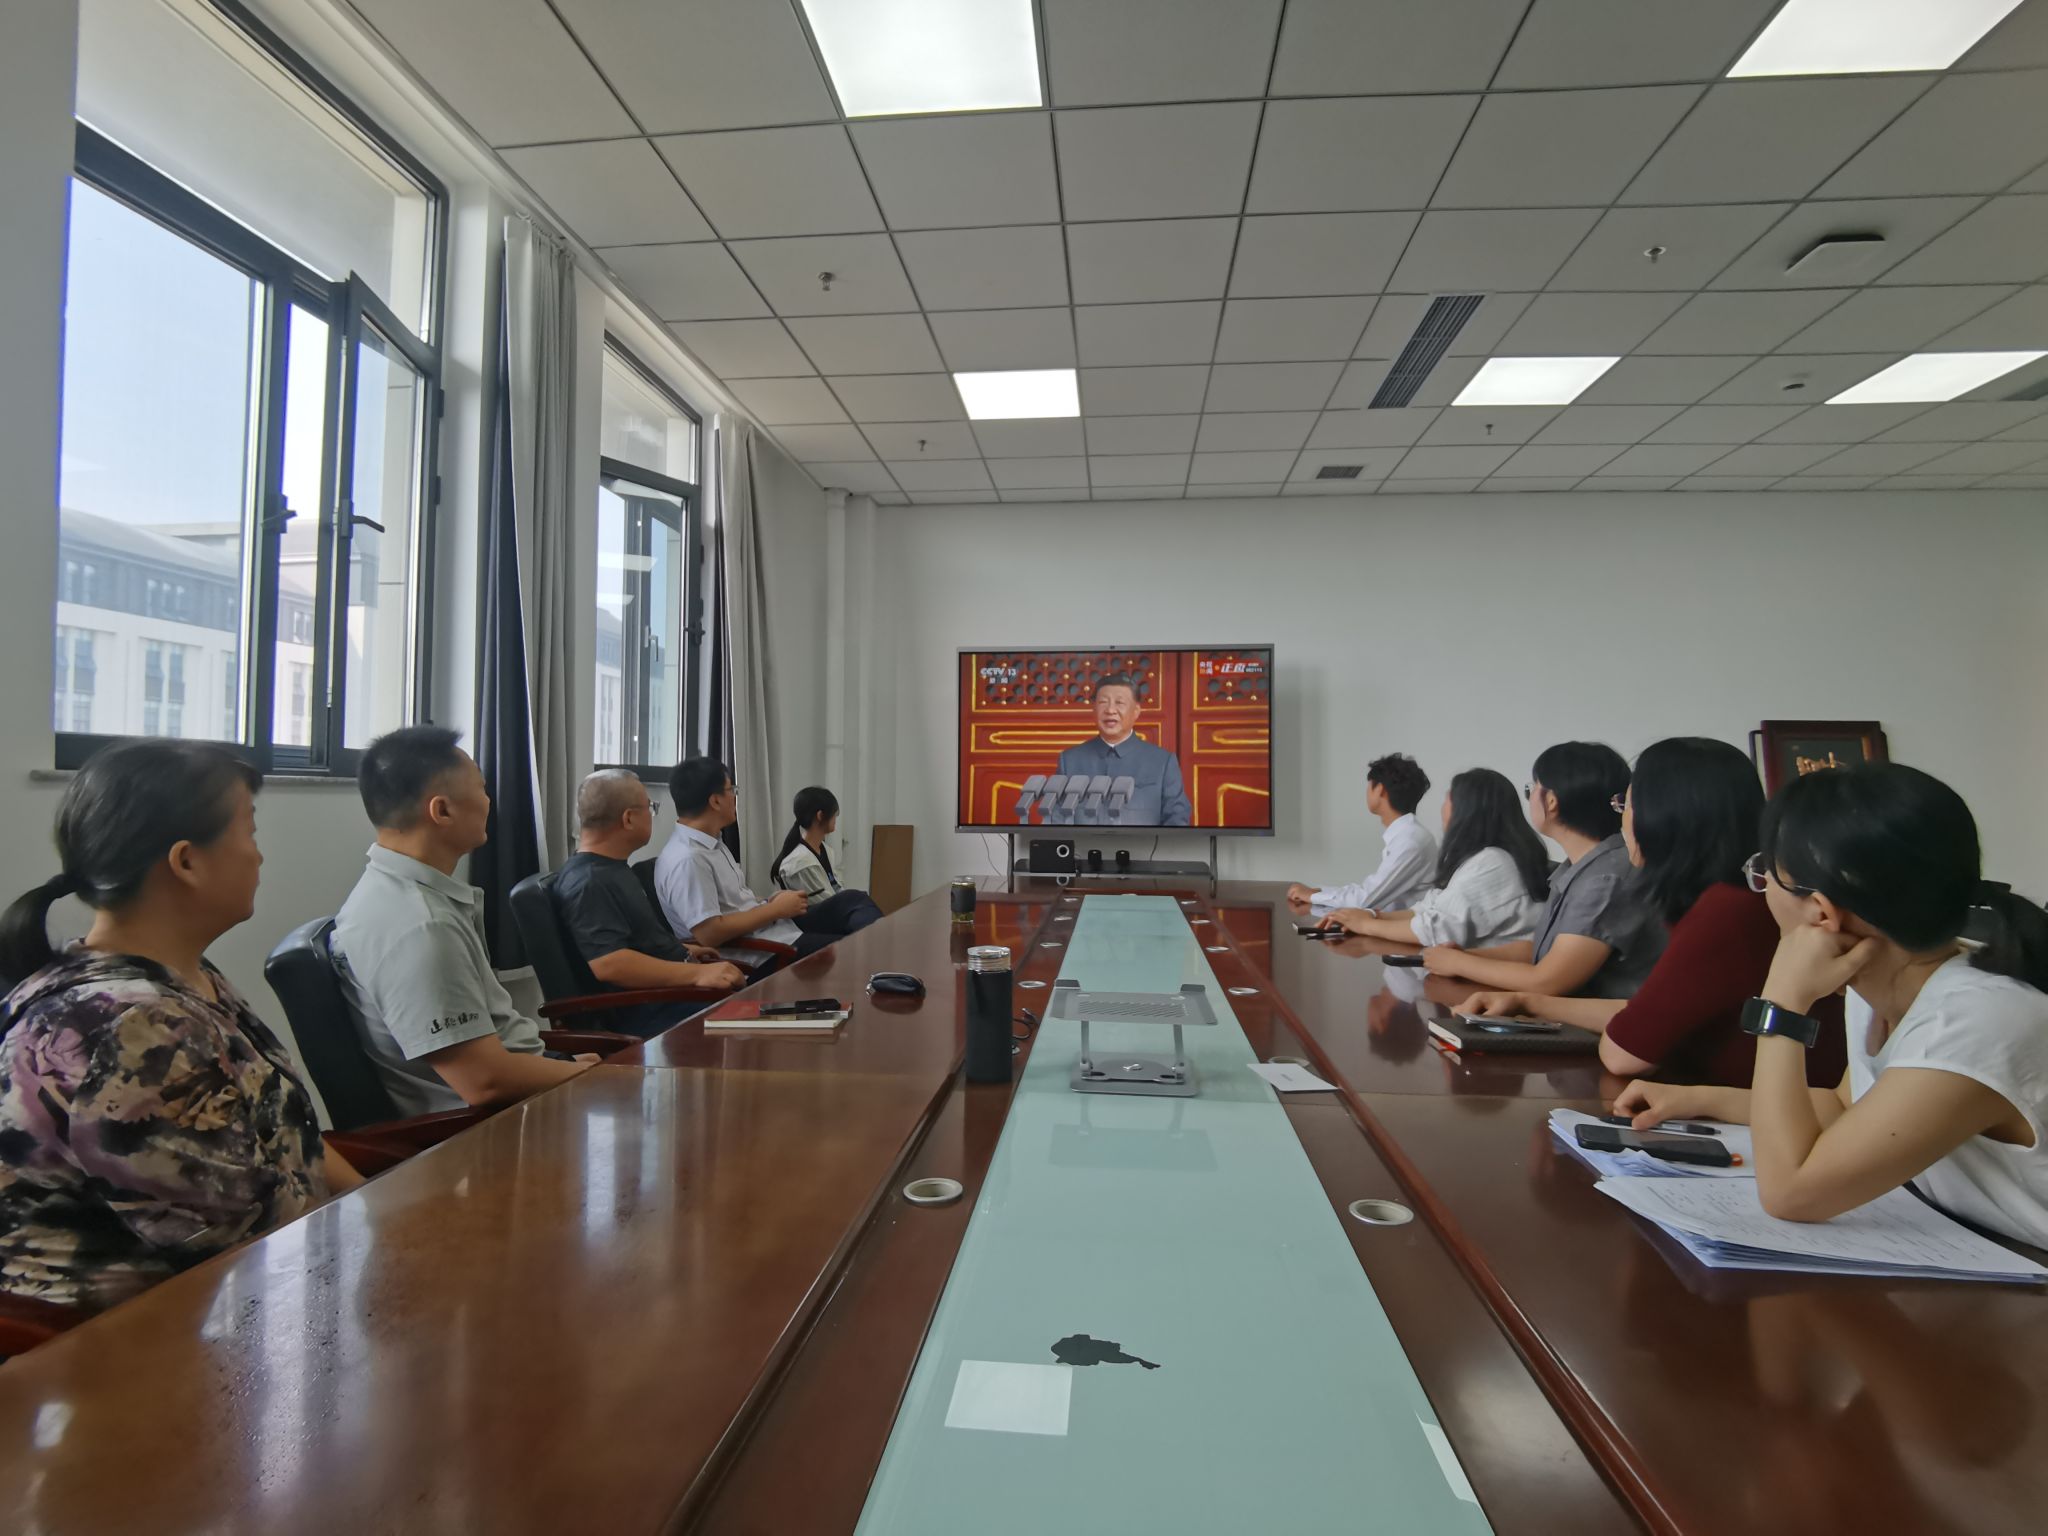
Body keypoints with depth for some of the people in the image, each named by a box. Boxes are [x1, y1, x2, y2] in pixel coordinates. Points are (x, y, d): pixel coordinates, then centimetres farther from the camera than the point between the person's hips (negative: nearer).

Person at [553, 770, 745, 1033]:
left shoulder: (612, 868, 15)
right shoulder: (589, 882, -17)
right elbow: (608, 963, -29)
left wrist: (681, 951, 28)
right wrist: (697, 973, -30)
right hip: (645, 1011, -10)